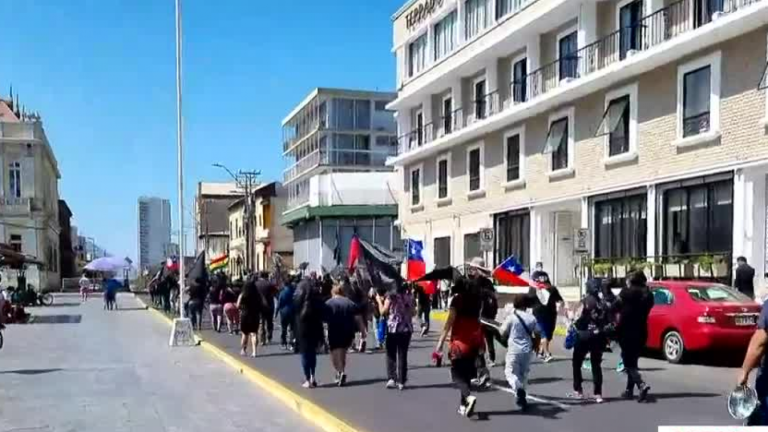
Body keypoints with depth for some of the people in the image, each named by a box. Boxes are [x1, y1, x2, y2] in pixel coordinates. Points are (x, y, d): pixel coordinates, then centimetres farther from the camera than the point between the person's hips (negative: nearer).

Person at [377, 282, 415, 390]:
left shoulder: (391, 296, -8)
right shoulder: (409, 297, 4)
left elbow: (383, 311, -7)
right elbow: (412, 313, 13)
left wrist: (379, 300, 7)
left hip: (393, 328, -3)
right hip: (406, 328, 3)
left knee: (391, 355, 10)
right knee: (402, 355, 8)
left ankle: (391, 378, -3)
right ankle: (401, 381, 6)